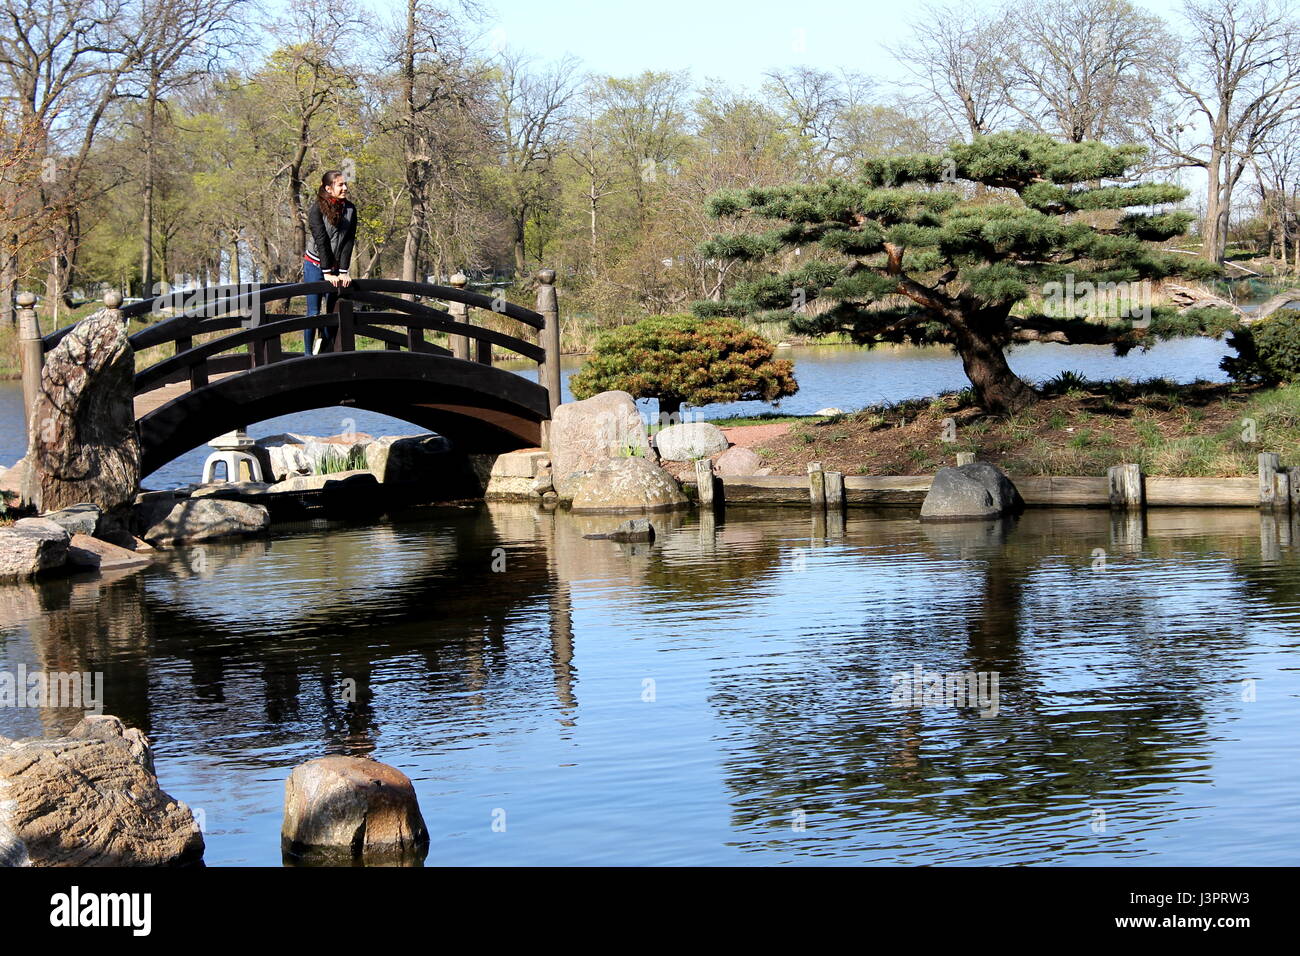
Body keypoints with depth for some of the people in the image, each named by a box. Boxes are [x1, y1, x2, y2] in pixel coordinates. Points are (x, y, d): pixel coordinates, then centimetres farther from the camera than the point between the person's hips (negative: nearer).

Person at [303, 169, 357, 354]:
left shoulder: (350, 210, -1)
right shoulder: (317, 209, -13)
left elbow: (348, 242, -4)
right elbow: (321, 241, -17)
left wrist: (343, 272, -11)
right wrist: (327, 273, -20)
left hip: (336, 267, 4)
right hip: (315, 265, -4)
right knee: (314, 313, -5)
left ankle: (326, 353, 12)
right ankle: (308, 355, 0)